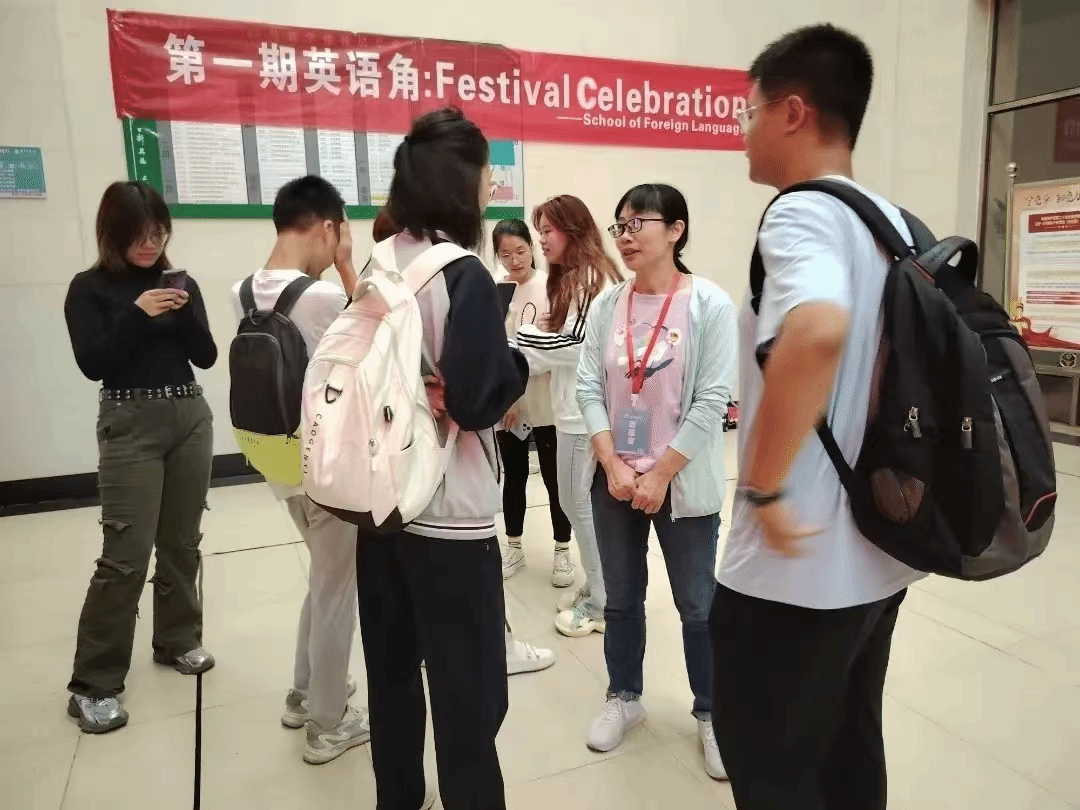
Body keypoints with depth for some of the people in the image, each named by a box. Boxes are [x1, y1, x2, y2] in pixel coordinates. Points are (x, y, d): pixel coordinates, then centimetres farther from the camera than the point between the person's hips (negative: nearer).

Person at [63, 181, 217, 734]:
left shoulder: (180, 282, 9)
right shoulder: (90, 288, -2)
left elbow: (207, 356, 4)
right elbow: (92, 364, -11)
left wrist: (184, 312, -12)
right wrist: (138, 314, -19)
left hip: (191, 417, 4)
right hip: (130, 424, -4)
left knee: (182, 542, 11)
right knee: (125, 556, -6)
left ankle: (178, 641, 29)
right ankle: (92, 684, 6)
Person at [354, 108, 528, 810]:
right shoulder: (464, 276, -16)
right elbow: (478, 403, -20)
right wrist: (519, 364, -4)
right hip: (449, 512, -8)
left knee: (391, 667, 20)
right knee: (469, 689, 7)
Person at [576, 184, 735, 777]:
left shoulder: (709, 304, -9)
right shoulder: (607, 305, 1)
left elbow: (712, 401, -12)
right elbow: (589, 389, 0)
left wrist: (660, 475, -13)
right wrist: (613, 466, -10)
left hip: (683, 483, -3)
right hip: (614, 478, 4)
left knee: (698, 606, 9)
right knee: (621, 598, 17)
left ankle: (711, 714, 31)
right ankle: (624, 698, 38)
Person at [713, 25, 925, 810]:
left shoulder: (801, 212, -17)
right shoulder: (900, 224, 10)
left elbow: (817, 332, -38)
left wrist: (766, 488, -26)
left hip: (795, 567, -8)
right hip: (879, 552, 9)